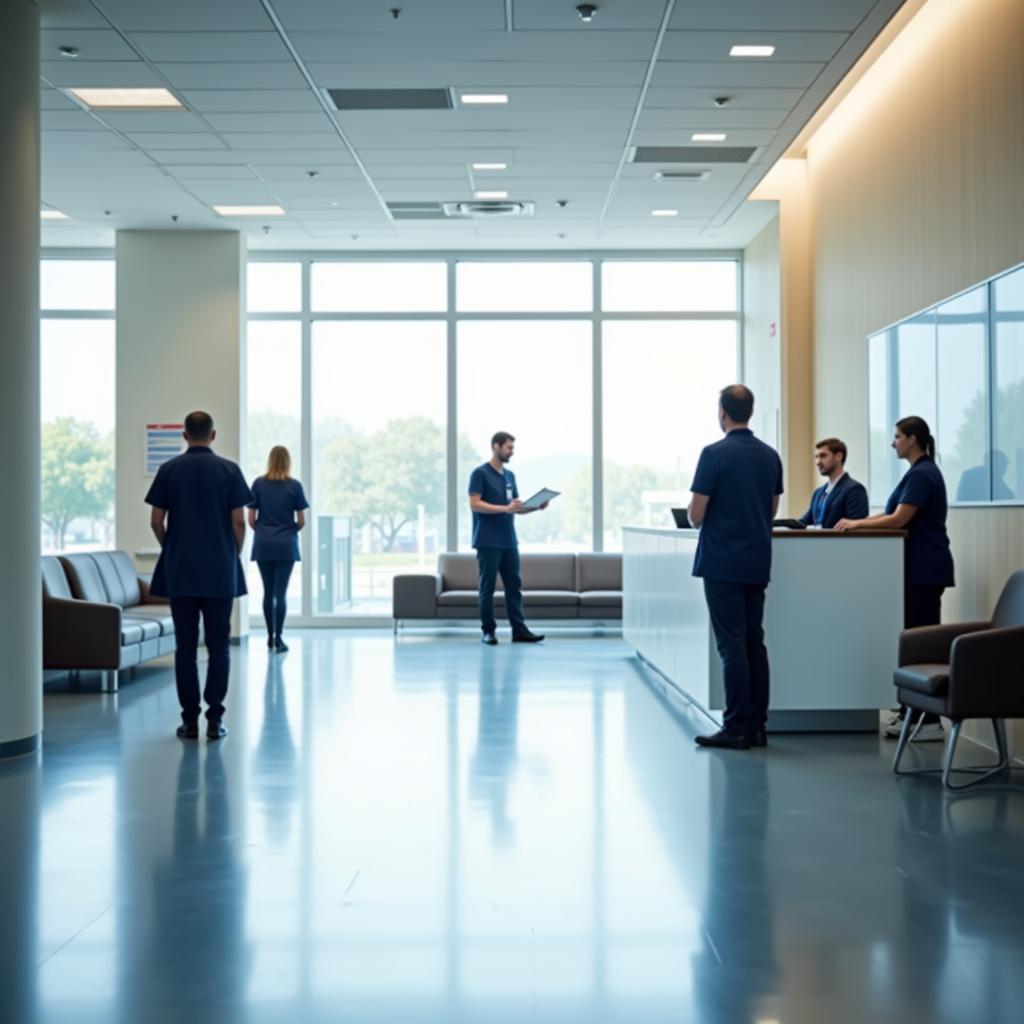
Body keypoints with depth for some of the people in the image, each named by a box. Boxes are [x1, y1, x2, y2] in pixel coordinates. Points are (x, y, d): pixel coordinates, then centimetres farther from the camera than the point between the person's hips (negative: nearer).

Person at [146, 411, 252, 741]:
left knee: (185, 646, 5)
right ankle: (214, 719, 2)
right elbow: (239, 521, -4)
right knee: (218, 646, 4)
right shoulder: (229, 470, -2)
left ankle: (190, 719, 5)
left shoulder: (169, 470, 2)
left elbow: (156, 521, 1)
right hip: (220, 571, -1)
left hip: (180, 571, 1)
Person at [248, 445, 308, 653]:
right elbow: (301, 521, -1)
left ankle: (270, 636, 20)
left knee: (268, 591, 12)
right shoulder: (295, 486, -4)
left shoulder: (258, 484, -1)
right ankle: (278, 638, -5)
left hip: (263, 545, 2)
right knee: (281, 592, -2)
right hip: (286, 545, -2)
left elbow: (251, 520, 1)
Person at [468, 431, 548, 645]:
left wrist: (537, 506, -1)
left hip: (509, 541, 7)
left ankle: (519, 630, 7)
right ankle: (488, 630, 7)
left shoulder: (510, 475, 15)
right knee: (487, 587, 0)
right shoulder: (480, 473, -8)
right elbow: (475, 504, -16)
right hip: (488, 542, -7)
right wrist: (505, 508, -24)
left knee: (514, 586, 5)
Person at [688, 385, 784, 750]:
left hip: (723, 562, -6)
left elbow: (696, 515, -11)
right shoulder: (770, 456, 9)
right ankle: (757, 726, 11)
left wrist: (696, 512, 10)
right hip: (757, 562, 6)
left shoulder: (714, 454, -12)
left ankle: (737, 728, -3)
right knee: (754, 642, 9)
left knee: (732, 645, -5)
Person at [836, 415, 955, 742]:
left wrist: (857, 524, -12)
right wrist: (857, 522, 9)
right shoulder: (921, 472, 16)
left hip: (925, 570, -10)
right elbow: (894, 514, 18)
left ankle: (930, 720, -5)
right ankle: (912, 712, 15)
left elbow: (899, 519, -21)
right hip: (920, 568, 10)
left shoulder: (921, 474, -15)